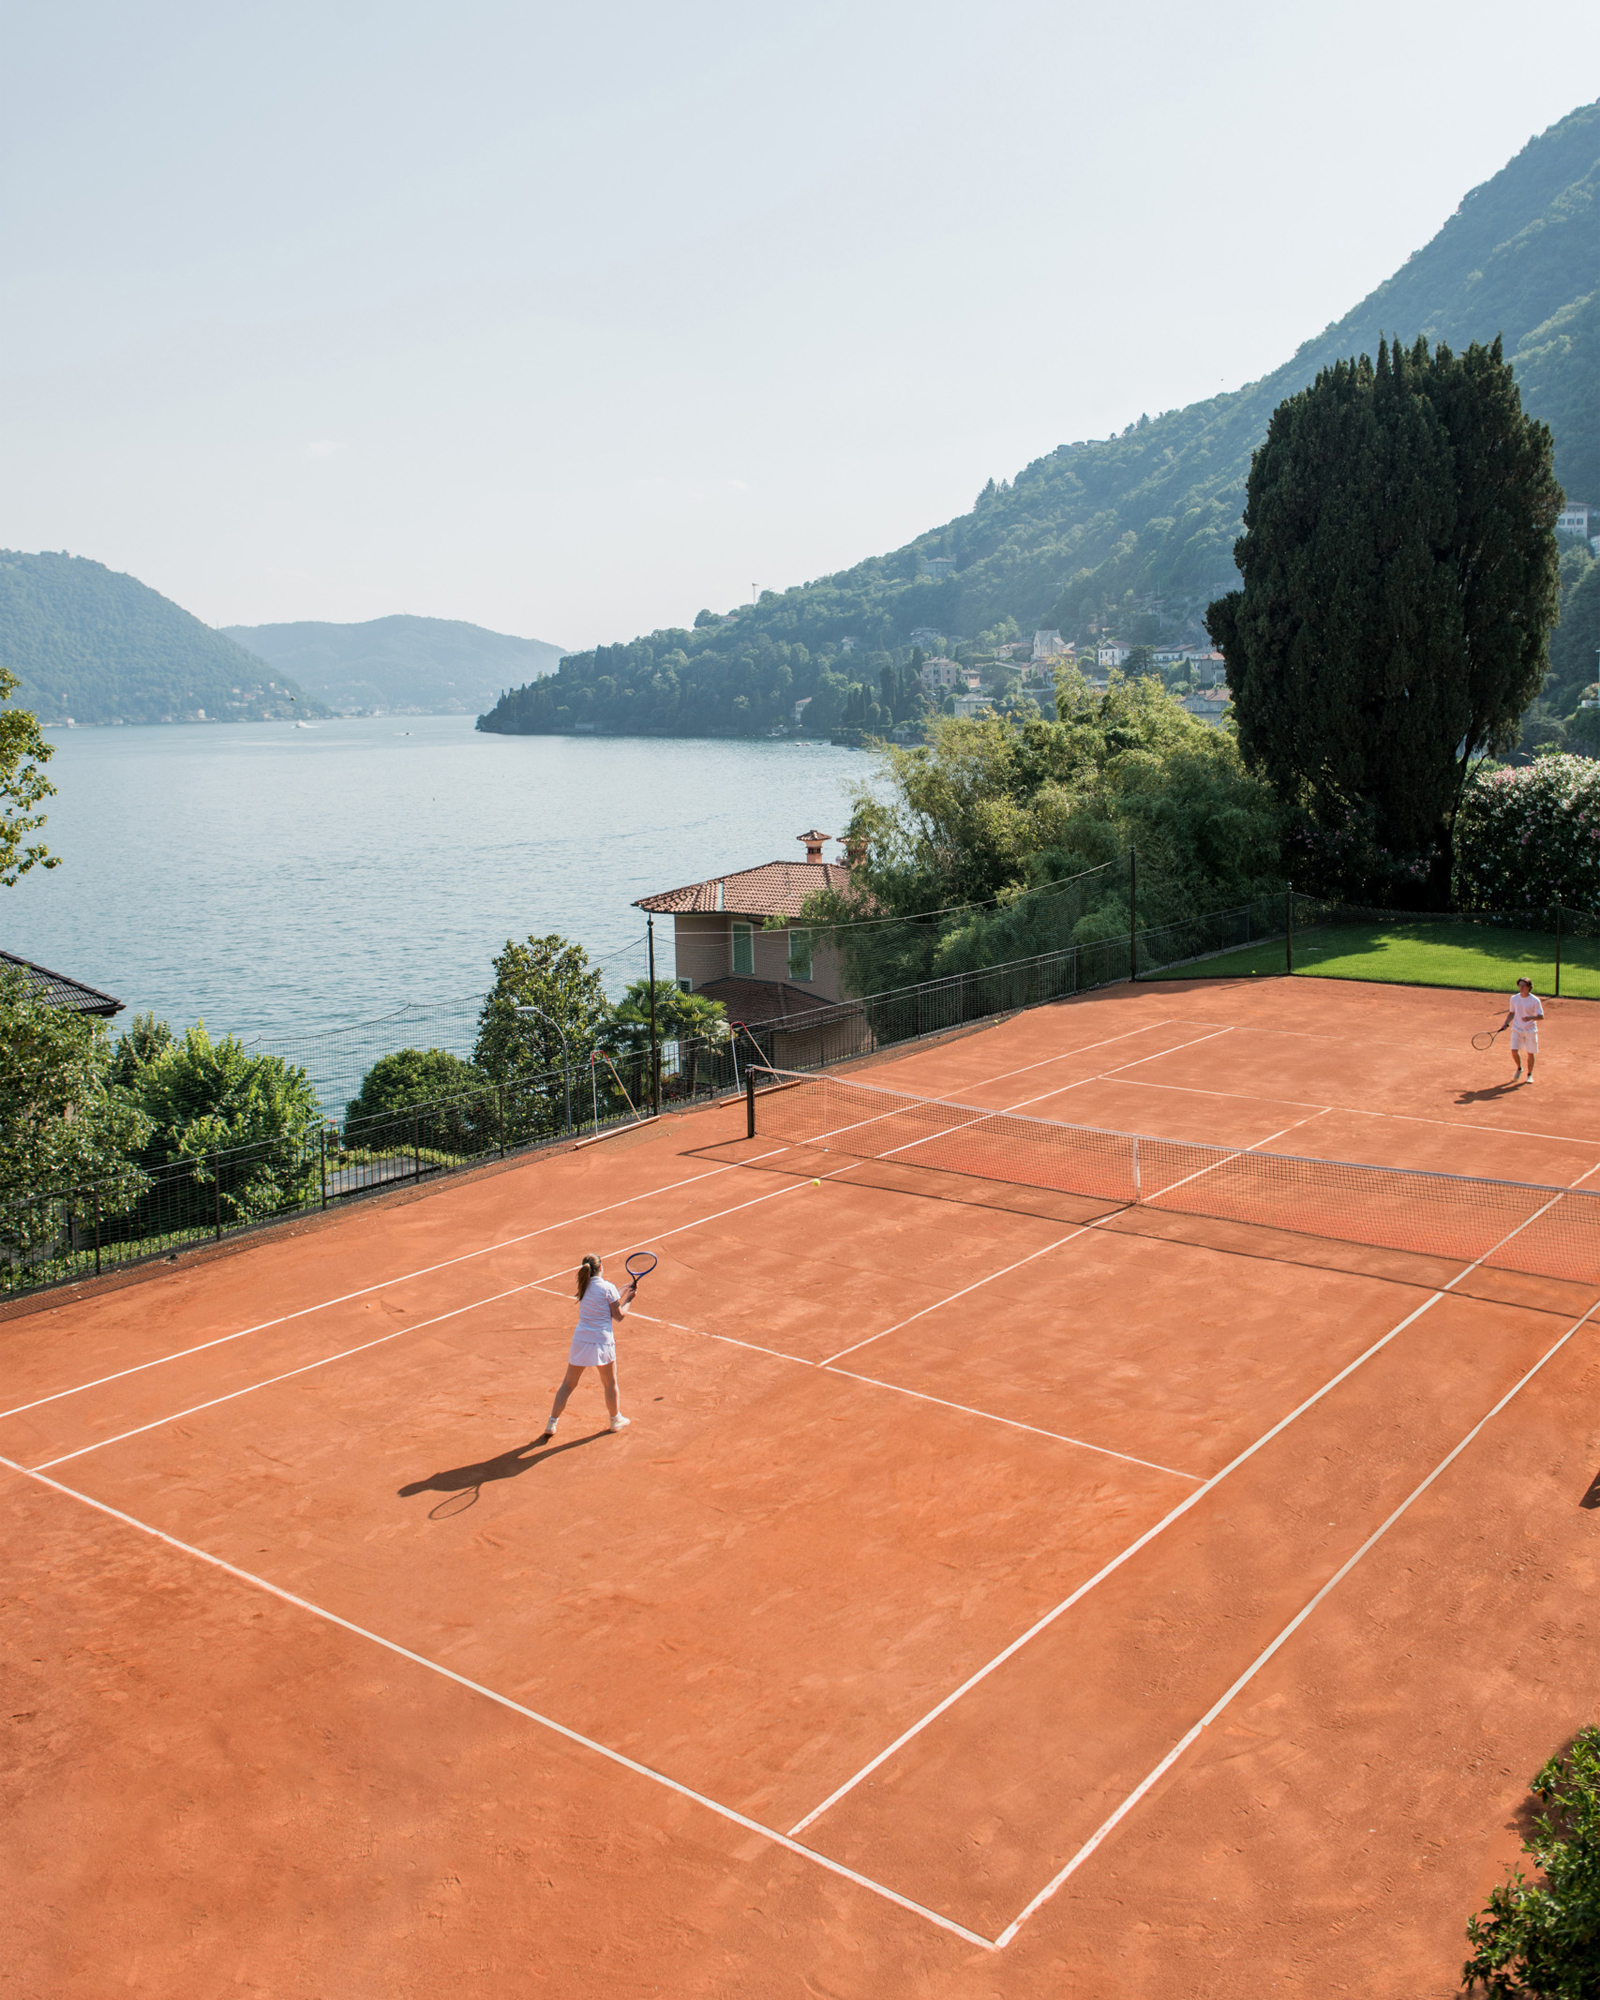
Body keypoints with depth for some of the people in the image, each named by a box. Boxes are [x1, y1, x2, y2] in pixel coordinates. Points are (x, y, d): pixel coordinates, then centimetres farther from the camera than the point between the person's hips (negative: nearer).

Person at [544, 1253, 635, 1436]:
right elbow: (619, 1315, -4)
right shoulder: (608, 1287, -10)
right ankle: (616, 1420, 31)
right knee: (610, 1383, 16)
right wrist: (629, 1299, 8)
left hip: (580, 1341, 4)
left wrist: (626, 1291, 22)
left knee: (568, 1384, 13)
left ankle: (552, 1423, 13)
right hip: (602, 1342, -4)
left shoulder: (584, 1287, 8)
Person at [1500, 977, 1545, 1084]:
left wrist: (1530, 1018, -30)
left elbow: (1541, 1016, -12)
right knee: (1514, 1051, -9)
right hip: (1517, 1029, 2)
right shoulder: (1514, 998, 1)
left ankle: (1530, 1074, 22)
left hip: (1530, 1030, -2)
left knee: (1530, 1053, 3)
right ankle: (1519, 1068, 21)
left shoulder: (1535, 1000, -10)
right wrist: (1506, 1023, 1)